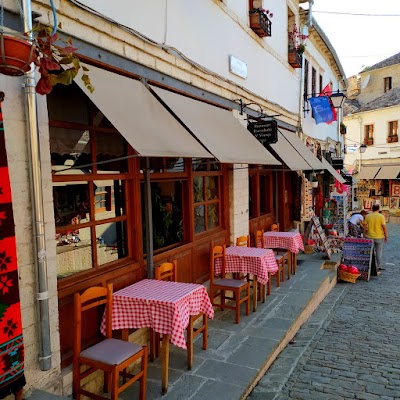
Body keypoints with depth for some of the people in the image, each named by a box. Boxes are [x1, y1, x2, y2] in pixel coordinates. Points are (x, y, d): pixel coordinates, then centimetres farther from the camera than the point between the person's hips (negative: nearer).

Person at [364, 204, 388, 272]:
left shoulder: (367, 216, -3)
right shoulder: (381, 216, -11)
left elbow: (365, 226, 0)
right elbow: (384, 227, -11)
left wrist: (365, 235, 12)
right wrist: (386, 236, -1)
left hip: (370, 237, 2)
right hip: (379, 237, -2)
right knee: (379, 252, 9)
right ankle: (379, 266, 14)